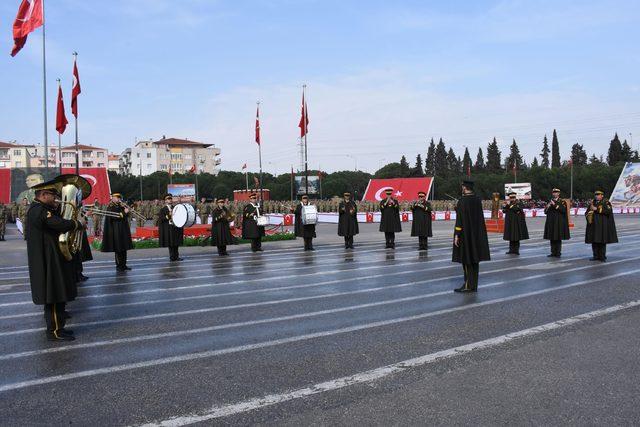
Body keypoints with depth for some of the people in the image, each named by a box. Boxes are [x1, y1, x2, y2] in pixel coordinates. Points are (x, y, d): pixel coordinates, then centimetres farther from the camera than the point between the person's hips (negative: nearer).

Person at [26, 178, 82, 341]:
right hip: (49, 262, -10)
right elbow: (62, 224, -28)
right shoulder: (39, 210, -19)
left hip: (51, 260, 10)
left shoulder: (40, 209, 14)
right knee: (55, 297, -4)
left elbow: (55, 222, 13)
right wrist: (78, 224, -12)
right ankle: (54, 331, 3)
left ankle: (56, 327, 24)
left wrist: (55, 208, 1)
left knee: (55, 296, 16)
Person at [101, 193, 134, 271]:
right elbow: (113, 217, -20)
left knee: (124, 247, 8)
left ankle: (123, 265, 14)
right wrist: (123, 213, -19)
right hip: (116, 231, -7)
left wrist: (126, 210, -3)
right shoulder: (110, 207, -6)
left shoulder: (120, 206, 16)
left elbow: (126, 216, 15)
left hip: (123, 230, 8)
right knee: (118, 249, -5)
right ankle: (118, 265, 1)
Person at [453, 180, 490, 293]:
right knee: (474, 258, 10)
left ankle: (468, 285, -2)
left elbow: (460, 219, -19)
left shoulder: (462, 201, -15)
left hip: (465, 233, -7)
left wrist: (456, 235, -17)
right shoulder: (478, 200, 7)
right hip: (477, 233, 7)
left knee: (466, 258, -2)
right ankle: (474, 285, 13)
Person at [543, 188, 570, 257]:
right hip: (551, 223, 5)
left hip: (559, 223, -5)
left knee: (558, 238, -3)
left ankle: (558, 253, 2)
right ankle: (553, 252, 11)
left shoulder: (562, 202, 0)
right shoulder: (550, 201, 16)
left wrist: (555, 205, -19)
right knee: (552, 238, 5)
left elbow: (563, 210, -17)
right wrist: (547, 207, -6)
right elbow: (545, 212, 15)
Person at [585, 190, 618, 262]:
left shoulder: (606, 203, 0)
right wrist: (588, 214, -7)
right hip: (593, 225, 5)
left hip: (602, 225, -5)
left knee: (602, 241, -3)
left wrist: (597, 209, -18)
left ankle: (602, 257, 2)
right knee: (594, 240, 3)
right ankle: (596, 256, 10)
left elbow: (608, 211, -17)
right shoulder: (592, 203, 14)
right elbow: (586, 213, 17)